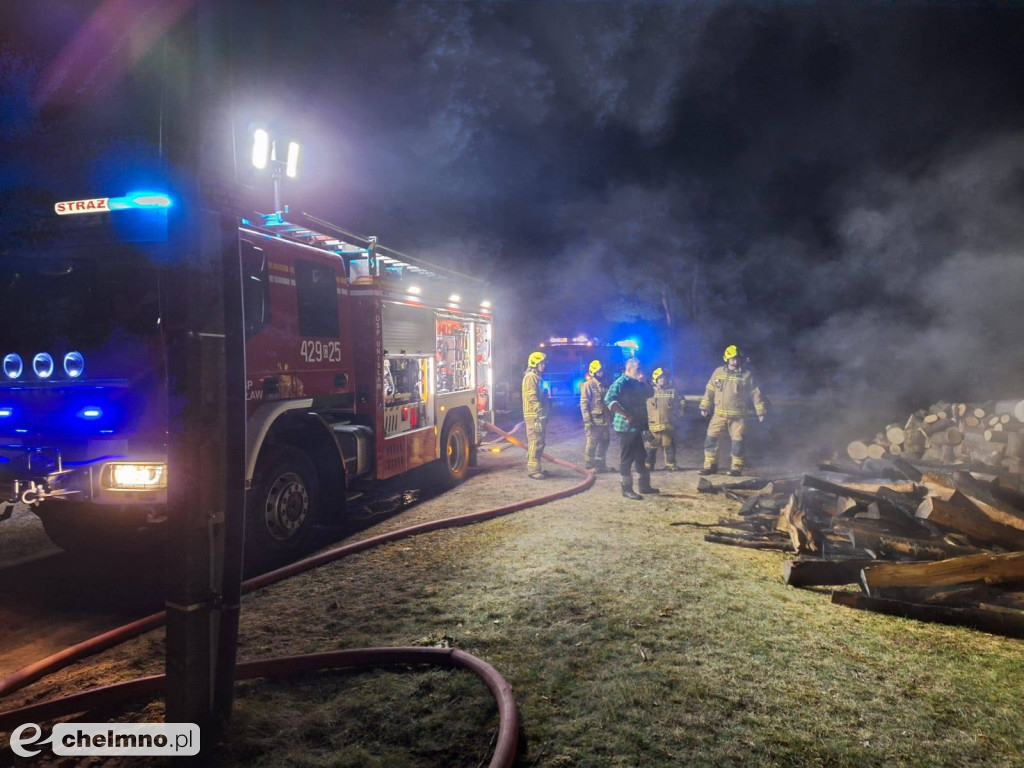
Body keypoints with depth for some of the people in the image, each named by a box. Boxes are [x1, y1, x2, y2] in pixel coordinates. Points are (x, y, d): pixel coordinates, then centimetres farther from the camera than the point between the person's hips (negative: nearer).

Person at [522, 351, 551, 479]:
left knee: (537, 442, 13)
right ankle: (533, 469, -10)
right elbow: (532, 397, -20)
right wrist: (540, 413, -23)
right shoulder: (531, 377, -11)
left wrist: (544, 413, 22)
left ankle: (534, 468, 19)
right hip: (534, 416, -10)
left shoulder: (537, 377, 20)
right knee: (535, 442, -11)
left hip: (539, 415, 10)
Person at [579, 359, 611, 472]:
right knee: (592, 443, -4)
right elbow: (584, 403, -14)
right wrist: (587, 420, -19)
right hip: (594, 420, -8)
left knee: (604, 442, 13)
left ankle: (600, 464, 23)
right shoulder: (588, 385, -10)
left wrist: (609, 416, 17)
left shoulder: (602, 384, 13)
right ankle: (588, 465, 5)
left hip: (604, 420, 8)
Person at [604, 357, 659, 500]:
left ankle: (644, 485, 26)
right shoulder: (620, 383, -14)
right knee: (627, 458, -2)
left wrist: (644, 381, 4)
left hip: (637, 426, 9)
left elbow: (648, 394, 21)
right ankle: (626, 489, 5)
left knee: (641, 456, 15)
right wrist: (626, 415, -25)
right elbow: (609, 400, -27)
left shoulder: (637, 383, 13)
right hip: (626, 427, -9)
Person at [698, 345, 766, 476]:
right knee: (711, 438, -1)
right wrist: (704, 406, 12)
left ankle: (736, 468, 10)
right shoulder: (718, 372, 5)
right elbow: (709, 390, 12)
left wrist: (760, 411, 1)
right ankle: (710, 466, 6)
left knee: (737, 440, 0)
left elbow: (755, 393, 3)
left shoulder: (747, 375, 0)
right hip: (719, 413, 2)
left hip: (738, 415, -2)